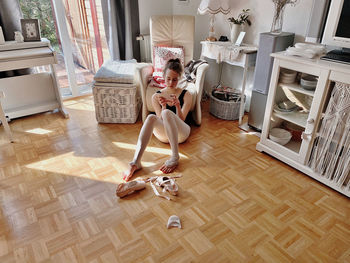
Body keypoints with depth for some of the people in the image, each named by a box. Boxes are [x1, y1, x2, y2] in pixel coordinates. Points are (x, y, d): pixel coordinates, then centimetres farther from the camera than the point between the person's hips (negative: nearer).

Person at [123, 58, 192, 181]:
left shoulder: (186, 95, 5)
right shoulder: (156, 96, 9)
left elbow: (181, 120, -4)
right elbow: (161, 120, 1)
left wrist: (177, 105, -23)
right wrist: (163, 106, -17)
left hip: (181, 133, -1)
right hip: (163, 134, 2)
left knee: (167, 113, -33)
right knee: (151, 117, -32)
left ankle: (175, 157, -31)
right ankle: (135, 162, -40)